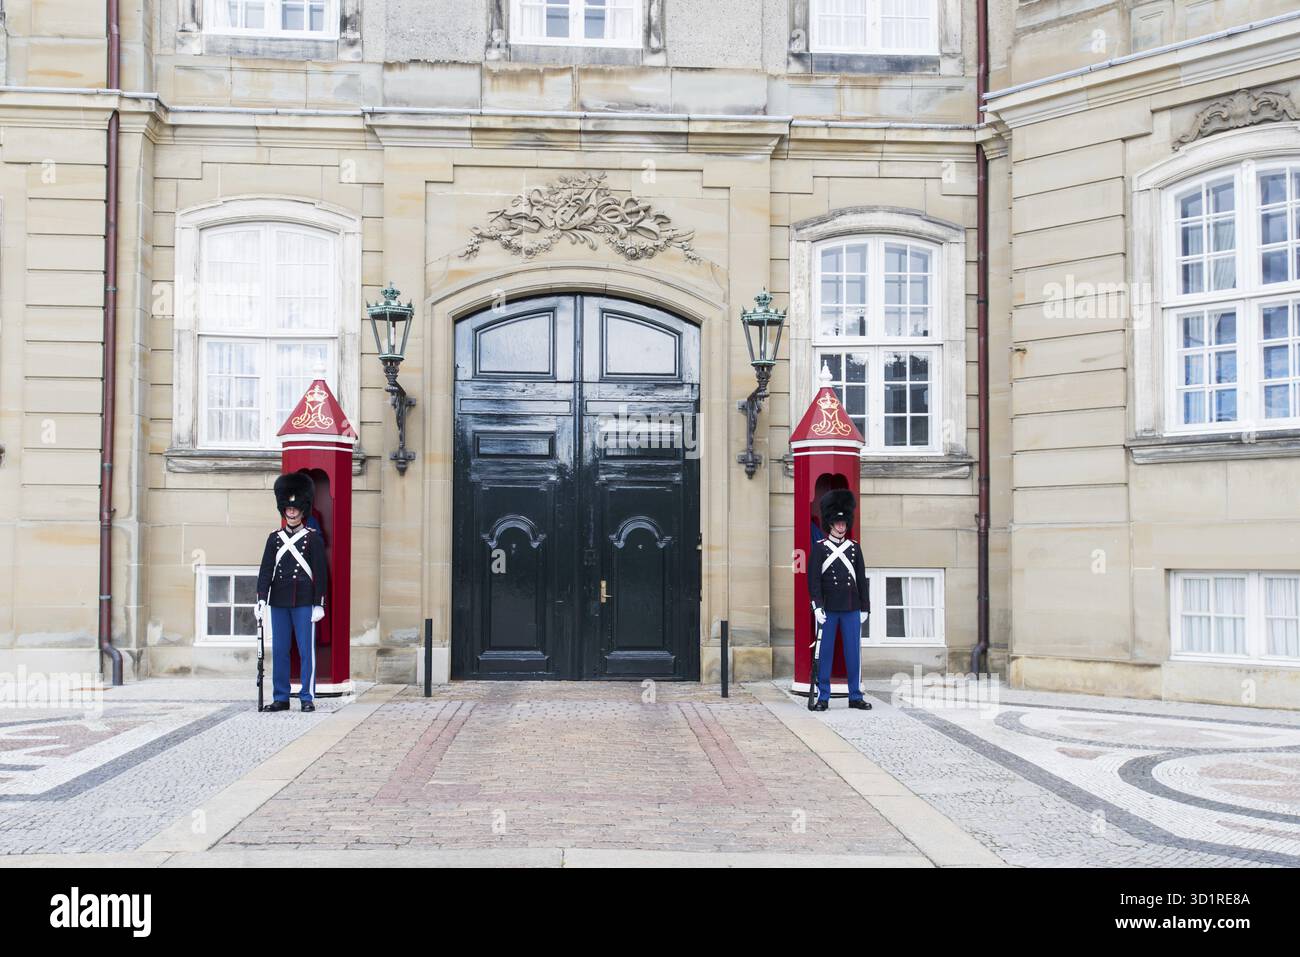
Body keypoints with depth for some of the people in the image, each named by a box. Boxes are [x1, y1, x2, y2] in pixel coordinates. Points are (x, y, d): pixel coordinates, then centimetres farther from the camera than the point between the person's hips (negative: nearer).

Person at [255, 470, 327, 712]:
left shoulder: (313, 537, 1)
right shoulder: (274, 538, 9)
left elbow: (320, 572, -1)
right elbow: (266, 571, 5)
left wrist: (319, 603, -6)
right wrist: (261, 600, -4)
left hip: (304, 602, -3)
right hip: (279, 602, 3)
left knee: (306, 650, -1)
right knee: (279, 651, 6)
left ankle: (307, 697, 6)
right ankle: (280, 698, 14)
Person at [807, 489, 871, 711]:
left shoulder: (854, 547, 10)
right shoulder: (819, 548, 0)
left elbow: (861, 579, 12)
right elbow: (814, 579, -5)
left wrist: (865, 607, 9)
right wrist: (817, 606, -14)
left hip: (852, 609, 3)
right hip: (828, 609, -3)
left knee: (853, 652, 5)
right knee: (825, 652, 1)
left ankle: (855, 696, 13)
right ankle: (823, 697, 7)